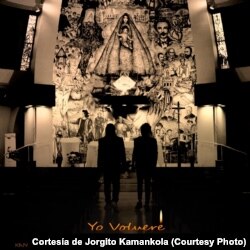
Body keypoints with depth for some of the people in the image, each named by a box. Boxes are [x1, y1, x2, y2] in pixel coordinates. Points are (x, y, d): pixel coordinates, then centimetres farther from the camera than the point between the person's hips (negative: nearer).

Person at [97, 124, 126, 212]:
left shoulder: (101, 140, -6)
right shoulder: (119, 140, -6)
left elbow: (100, 154, -2)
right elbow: (123, 153, -3)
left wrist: (99, 165, 6)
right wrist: (123, 164, 7)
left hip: (106, 165, 0)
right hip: (116, 165, 0)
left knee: (107, 184, 10)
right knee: (116, 184, 7)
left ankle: (108, 203, 14)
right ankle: (114, 200, -9)